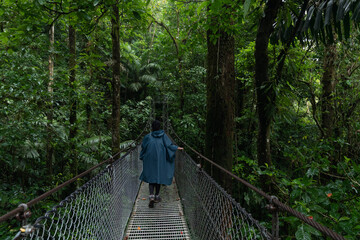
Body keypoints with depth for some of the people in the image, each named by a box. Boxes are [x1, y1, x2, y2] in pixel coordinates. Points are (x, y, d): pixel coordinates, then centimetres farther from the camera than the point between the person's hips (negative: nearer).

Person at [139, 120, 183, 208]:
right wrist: (177, 148, 7)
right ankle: (157, 196, 22)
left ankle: (151, 196, -15)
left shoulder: (148, 136, -2)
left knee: (151, 178, 5)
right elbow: (169, 145, -8)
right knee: (159, 176, 13)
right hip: (160, 161, 0)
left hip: (150, 161, 0)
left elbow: (143, 147, 3)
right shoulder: (163, 135, -4)